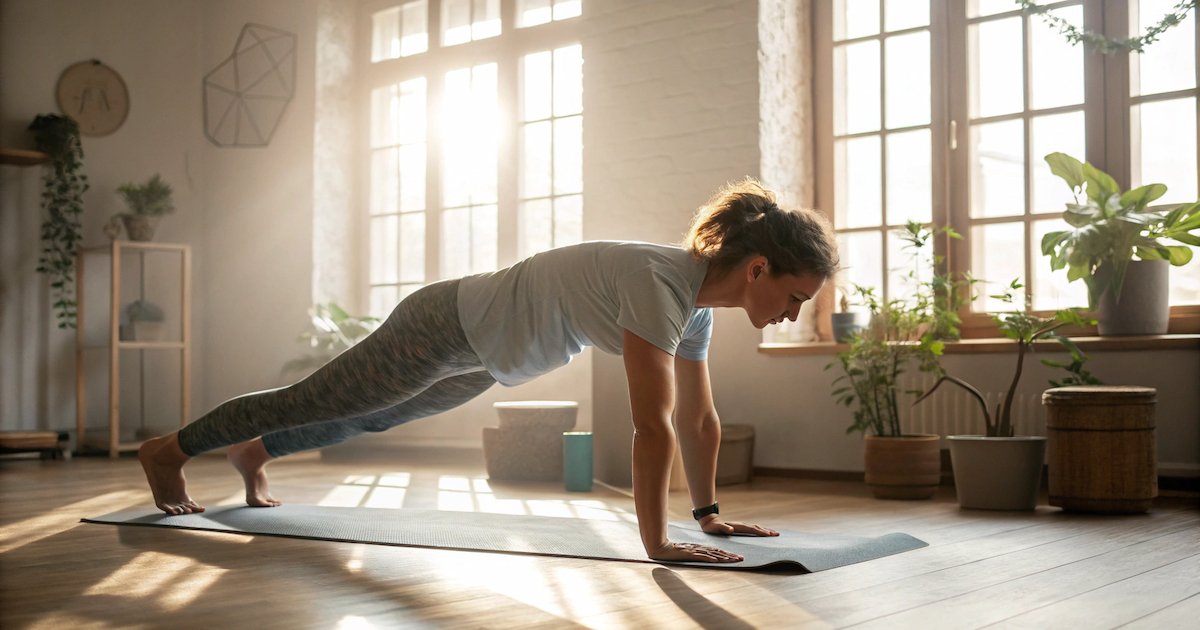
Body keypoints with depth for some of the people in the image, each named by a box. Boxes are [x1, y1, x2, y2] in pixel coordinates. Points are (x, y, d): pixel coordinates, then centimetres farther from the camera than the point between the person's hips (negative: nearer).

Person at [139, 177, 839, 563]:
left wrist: (709, 512, 5)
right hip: (445, 328, -8)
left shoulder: (698, 298, -7)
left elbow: (700, 418, 2)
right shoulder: (661, 283, -35)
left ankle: (256, 453, 54)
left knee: (364, 418, 29)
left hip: (478, 356, 8)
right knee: (313, 401, 11)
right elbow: (654, 426, -38)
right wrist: (657, 543, -35)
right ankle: (169, 449, 34)